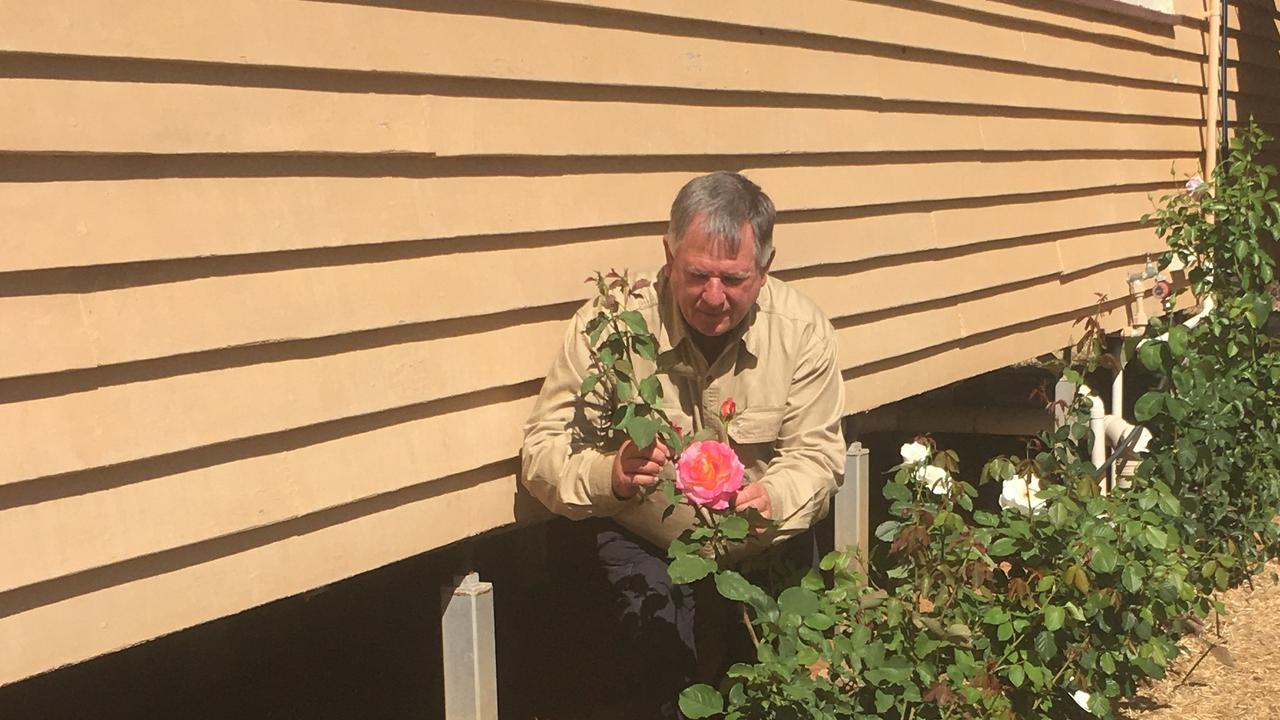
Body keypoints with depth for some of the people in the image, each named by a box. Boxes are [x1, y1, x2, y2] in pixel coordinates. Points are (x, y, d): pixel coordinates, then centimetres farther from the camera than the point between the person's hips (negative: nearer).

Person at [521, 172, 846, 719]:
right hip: (645, 542, -2)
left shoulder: (802, 329, -12)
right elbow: (542, 450, -16)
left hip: (766, 543, 2)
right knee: (670, 671, -22)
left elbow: (816, 454, -8)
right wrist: (612, 475, -38)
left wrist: (771, 499, -32)